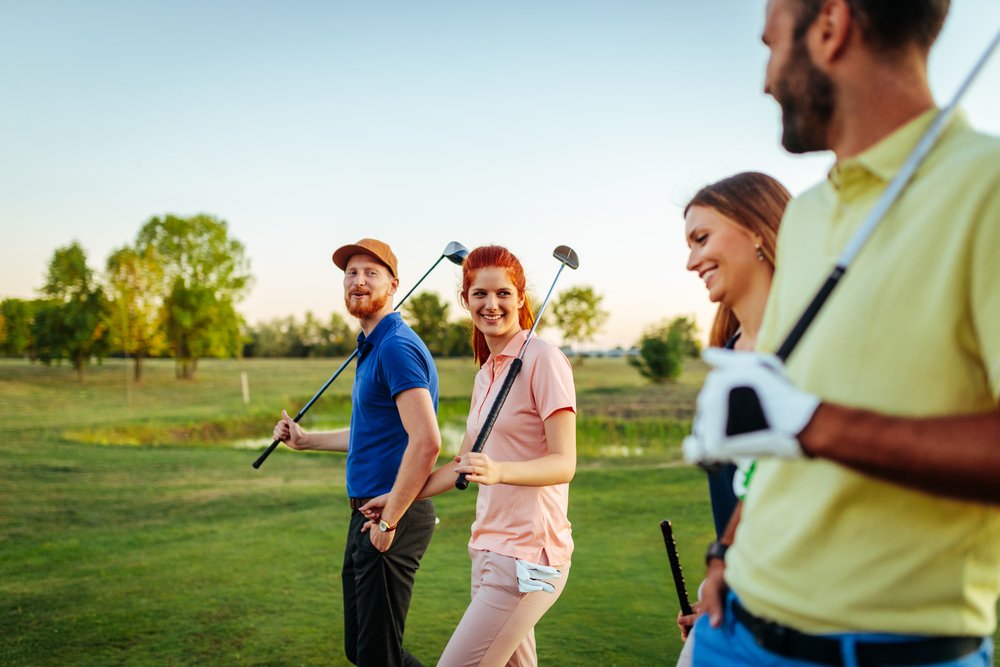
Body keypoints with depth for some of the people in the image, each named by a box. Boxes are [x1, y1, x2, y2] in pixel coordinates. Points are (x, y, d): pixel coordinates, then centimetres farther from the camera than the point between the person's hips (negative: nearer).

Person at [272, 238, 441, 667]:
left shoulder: (397, 347, -17)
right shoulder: (370, 349, 17)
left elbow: (425, 442, -26)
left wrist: (389, 521, -21)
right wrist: (305, 440, 29)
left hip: (394, 518, -10)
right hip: (367, 514, 10)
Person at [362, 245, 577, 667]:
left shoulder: (543, 359, -11)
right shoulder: (486, 372, 14)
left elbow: (564, 464, -17)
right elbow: (464, 463, 23)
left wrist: (498, 471, -33)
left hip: (527, 557, -8)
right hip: (488, 549, 8)